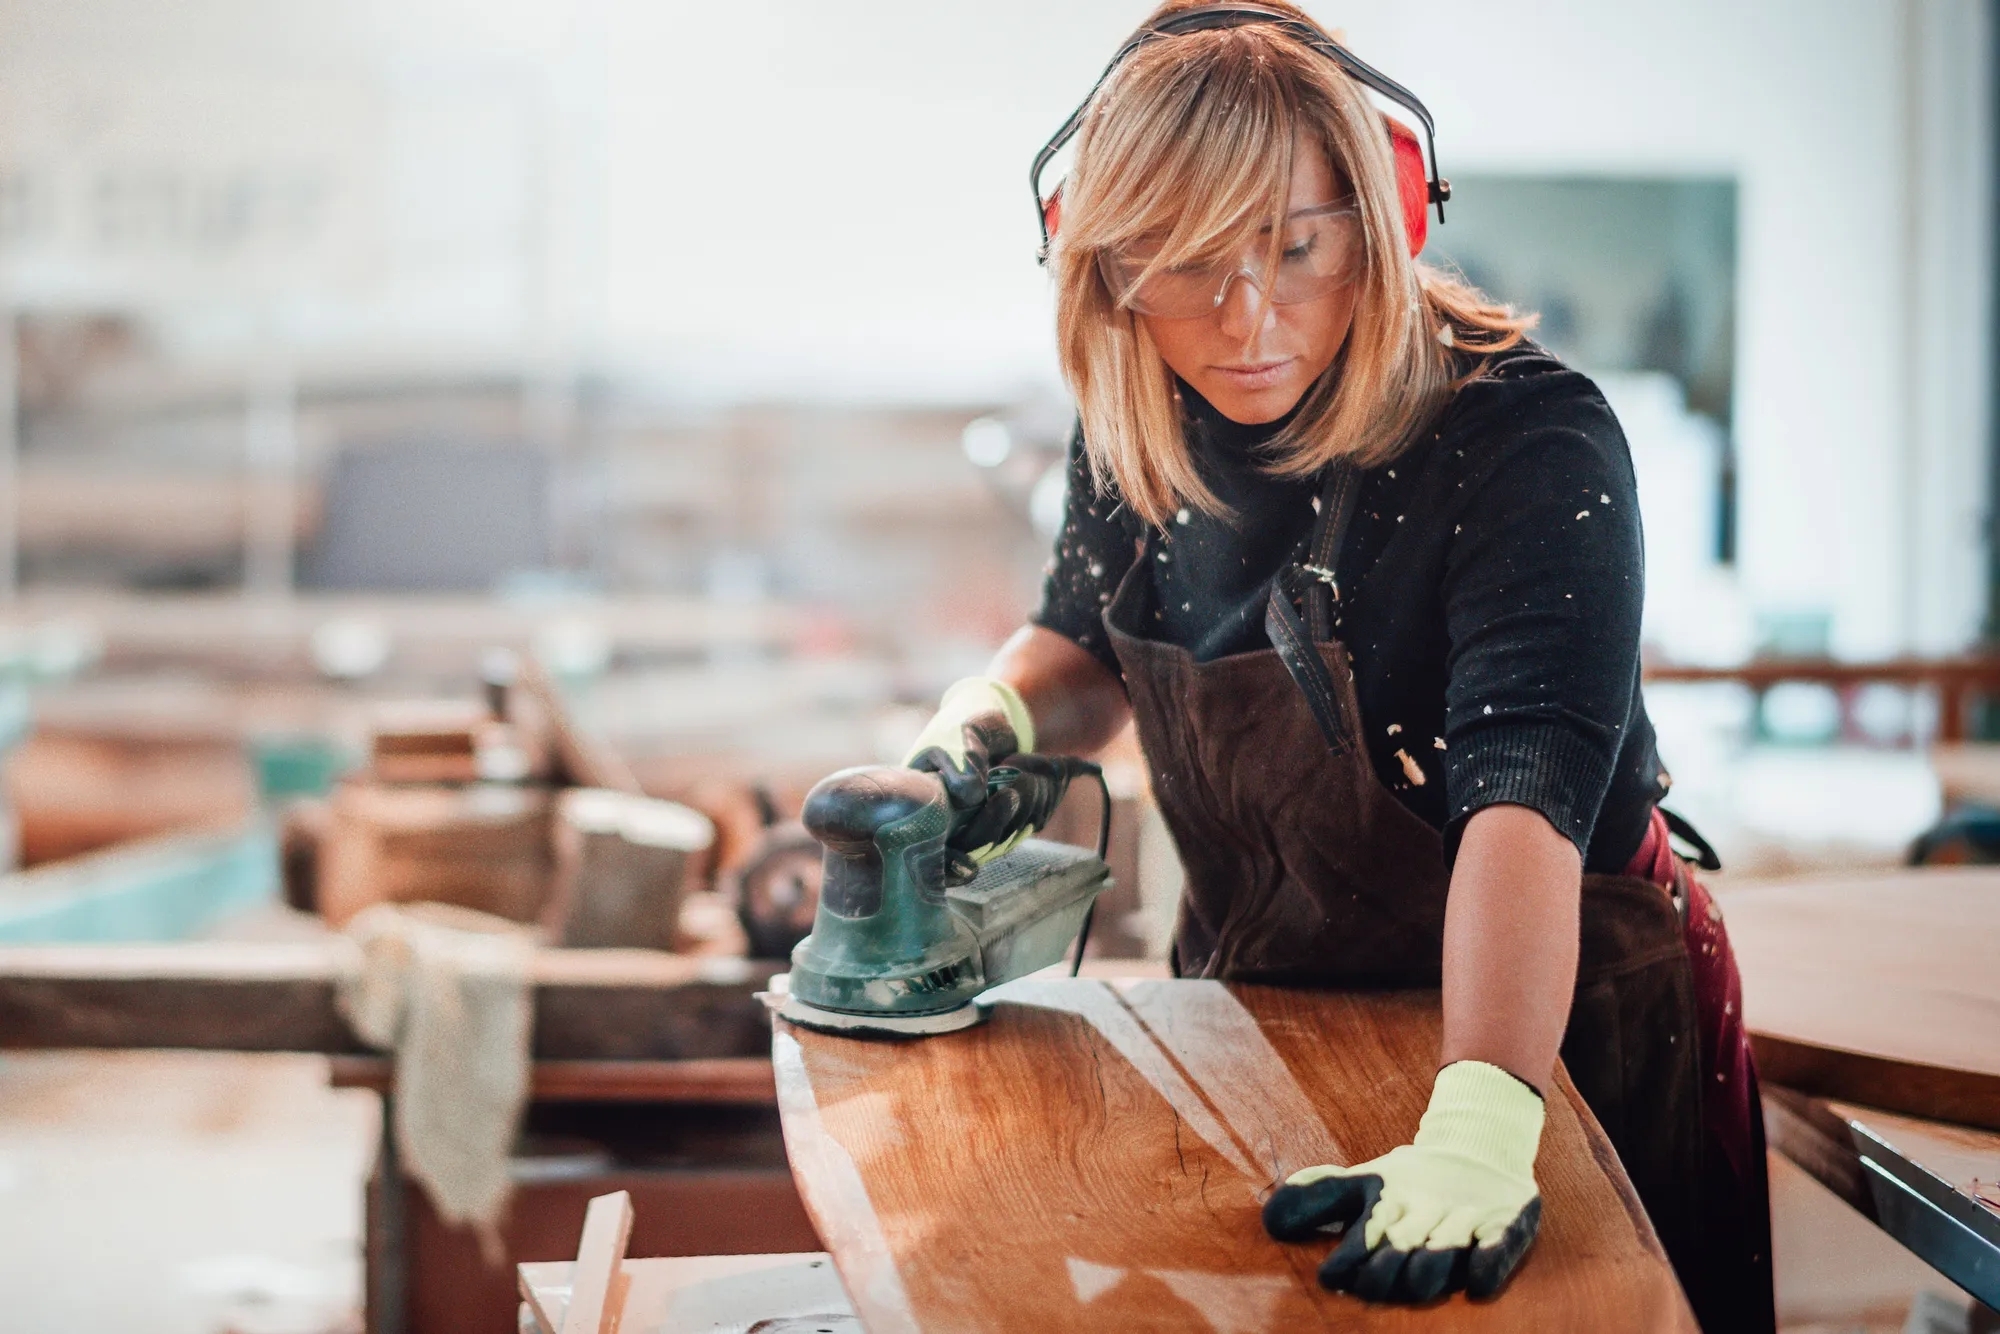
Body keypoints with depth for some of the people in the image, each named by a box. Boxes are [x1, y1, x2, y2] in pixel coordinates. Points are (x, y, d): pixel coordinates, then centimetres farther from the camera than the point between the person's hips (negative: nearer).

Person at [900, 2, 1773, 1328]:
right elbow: (1088, 646, 10)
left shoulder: (1529, 442, -29)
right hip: (1255, 1006, 5)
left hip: (1551, 1017, -5)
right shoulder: (1144, 425, -10)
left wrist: (1477, 1134, -54)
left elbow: (1527, 796, -42)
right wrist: (992, 714, -13)